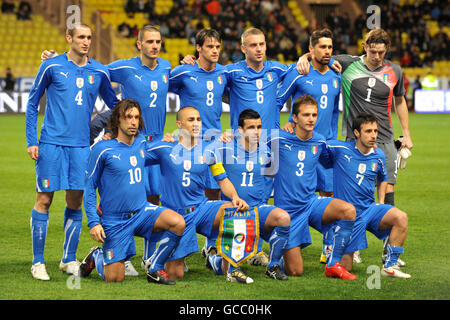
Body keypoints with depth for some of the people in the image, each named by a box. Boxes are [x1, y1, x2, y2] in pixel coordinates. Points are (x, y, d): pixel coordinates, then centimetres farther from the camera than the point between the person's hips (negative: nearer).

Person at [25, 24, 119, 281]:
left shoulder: (99, 72, 7)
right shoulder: (52, 67, 1)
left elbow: (114, 105, 20)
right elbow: (32, 104, 6)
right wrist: (31, 141, 0)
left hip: (81, 145, 3)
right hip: (52, 143, -3)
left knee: (76, 201, 3)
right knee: (44, 199, -3)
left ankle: (69, 260, 15)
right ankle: (38, 262, 3)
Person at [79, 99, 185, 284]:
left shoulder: (141, 142, 4)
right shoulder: (102, 149, -11)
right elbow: (89, 187, -6)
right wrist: (93, 222, -13)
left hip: (142, 211, 4)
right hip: (114, 219, -4)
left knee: (178, 223, -24)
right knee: (114, 279, -4)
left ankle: (155, 270, -7)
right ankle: (97, 256, 30)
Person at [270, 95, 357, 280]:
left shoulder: (319, 141, 4)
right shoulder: (279, 139, -10)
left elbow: (328, 161, 26)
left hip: (311, 202, 3)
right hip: (288, 209, -3)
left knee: (348, 210, -28)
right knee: (295, 272, -5)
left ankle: (333, 265, -14)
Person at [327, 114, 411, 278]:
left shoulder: (378, 155, 4)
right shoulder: (340, 149, -10)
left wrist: (381, 202, 13)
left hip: (370, 208, 4)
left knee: (401, 217, -28)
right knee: (345, 268, -3)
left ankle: (390, 266, -17)